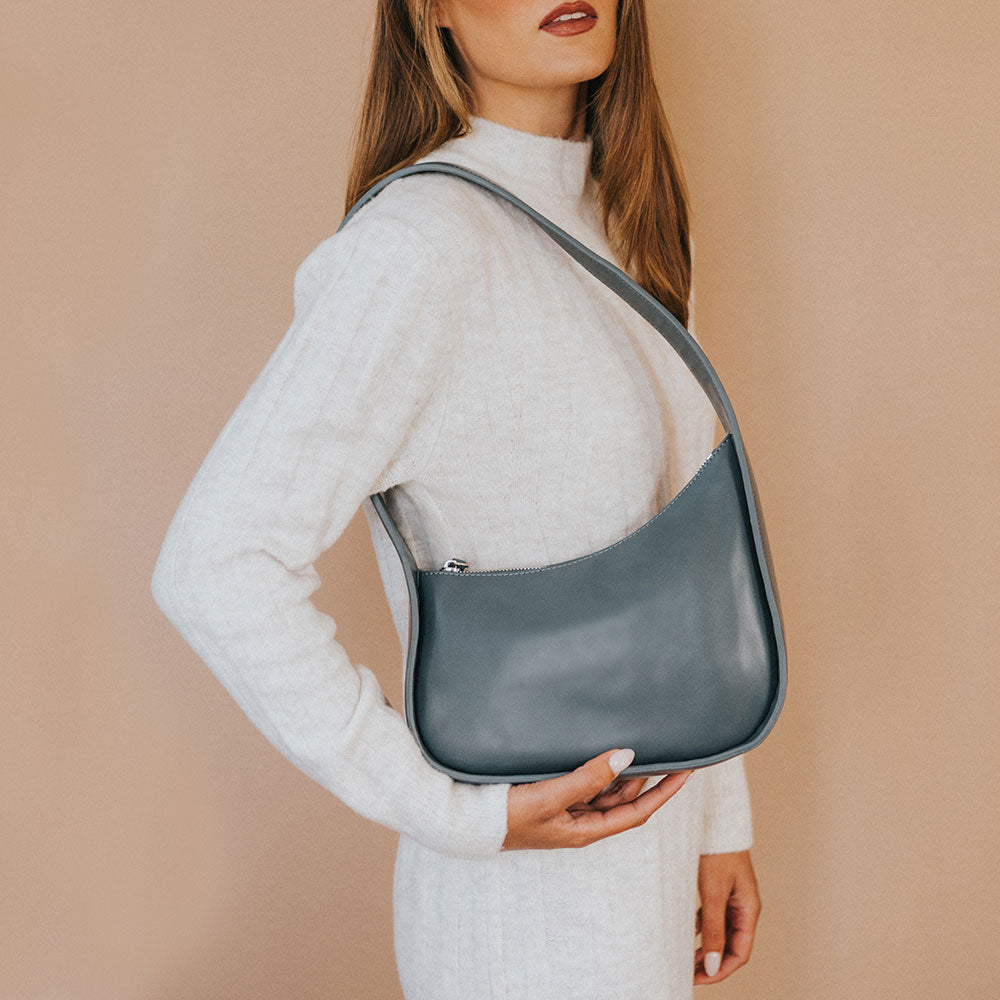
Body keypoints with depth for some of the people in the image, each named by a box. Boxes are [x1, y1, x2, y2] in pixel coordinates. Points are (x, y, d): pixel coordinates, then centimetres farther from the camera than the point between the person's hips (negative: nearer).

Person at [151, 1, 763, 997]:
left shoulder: (632, 223, 6)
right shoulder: (420, 243, -20)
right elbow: (217, 568, -25)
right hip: (531, 889, -7)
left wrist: (720, 811, 10)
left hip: (652, 830, 7)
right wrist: (457, 816, -20)